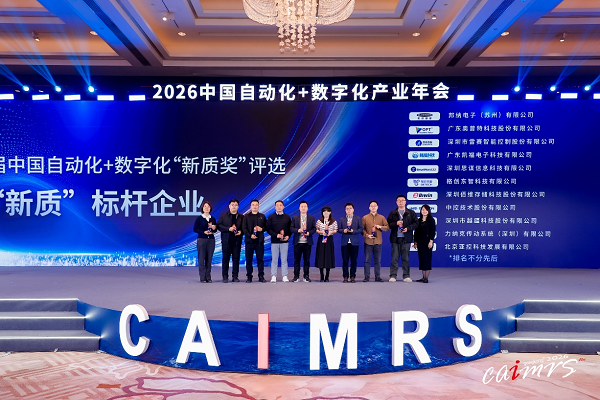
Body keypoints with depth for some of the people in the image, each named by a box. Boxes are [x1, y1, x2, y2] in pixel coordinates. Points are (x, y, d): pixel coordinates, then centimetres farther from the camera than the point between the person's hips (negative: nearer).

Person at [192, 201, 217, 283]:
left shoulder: (213, 219, 11)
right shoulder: (199, 218, 1)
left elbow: (215, 230, 17)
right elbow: (195, 229, -2)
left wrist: (214, 229, -6)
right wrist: (203, 232, -15)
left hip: (211, 240, 3)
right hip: (202, 240, -3)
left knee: (209, 259, 3)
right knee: (201, 259, -3)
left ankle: (208, 277, 9)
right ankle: (202, 278, 2)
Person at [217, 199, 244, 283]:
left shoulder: (241, 217, 12)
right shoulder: (223, 215, 9)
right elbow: (219, 226, 1)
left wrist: (240, 232, -11)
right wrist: (228, 229, -12)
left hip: (237, 240, 1)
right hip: (226, 240, -1)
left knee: (236, 259, 1)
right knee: (226, 259, 1)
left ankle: (235, 276, 9)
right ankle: (225, 277, 8)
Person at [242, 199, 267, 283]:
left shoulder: (262, 216, 13)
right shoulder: (246, 216, 8)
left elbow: (266, 227, 12)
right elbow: (244, 228, 1)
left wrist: (262, 229, -10)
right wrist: (250, 235, -13)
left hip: (260, 241, 1)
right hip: (249, 240, -1)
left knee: (260, 259, 1)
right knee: (248, 259, 2)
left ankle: (261, 276, 7)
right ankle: (249, 276, 8)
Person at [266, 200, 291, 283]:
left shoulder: (287, 217, 9)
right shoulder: (271, 217, 3)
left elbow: (290, 228, 10)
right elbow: (268, 229, -1)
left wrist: (288, 236, -7)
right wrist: (276, 235, -14)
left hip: (284, 241, 1)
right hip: (274, 241, -1)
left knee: (284, 259, 3)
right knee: (274, 259, 2)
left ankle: (284, 276, 8)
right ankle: (273, 277, 7)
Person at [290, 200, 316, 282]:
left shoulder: (311, 218, 8)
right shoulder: (295, 218, 8)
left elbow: (314, 228, 5)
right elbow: (291, 228, 2)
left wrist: (309, 232, -13)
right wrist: (298, 230, -16)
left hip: (307, 242, 0)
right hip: (297, 242, 0)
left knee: (307, 260, 4)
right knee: (297, 260, 4)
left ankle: (306, 276, 13)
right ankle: (296, 276, 11)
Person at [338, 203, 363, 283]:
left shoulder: (358, 219, 8)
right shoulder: (341, 219, 12)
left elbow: (361, 229, 0)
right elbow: (338, 229, 6)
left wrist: (353, 231, -15)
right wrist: (343, 231, -13)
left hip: (354, 243, -1)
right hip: (345, 242, 1)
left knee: (354, 260, 1)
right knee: (345, 260, 1)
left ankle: (352, 276, 10)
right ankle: (345, 277, 8)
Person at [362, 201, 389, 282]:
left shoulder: (382, 217, 11)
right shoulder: (365, 218, 7)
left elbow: (387, 227, 9)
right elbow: (362, 229, 4)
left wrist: (380, 227, -9)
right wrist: (367, 235, -11)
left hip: (378, 242, 1)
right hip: (368, 242, -1)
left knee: (378, 260, 4)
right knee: (367, 260, 0)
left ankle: (378, 277, 11)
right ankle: (367, 277, 6)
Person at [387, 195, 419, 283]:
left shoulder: (411, 213, 9)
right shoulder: (392, 213, 10)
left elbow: (416, 223, 3)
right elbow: (388, 224, 5)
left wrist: (408, 228, -11)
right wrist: (396, 223, -13)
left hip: (406, 238, 0)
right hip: (395, 238, 0)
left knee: (405, 258, 3)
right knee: (394, 258, 1)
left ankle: (406, 276, 11)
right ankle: (393, 276, 6)